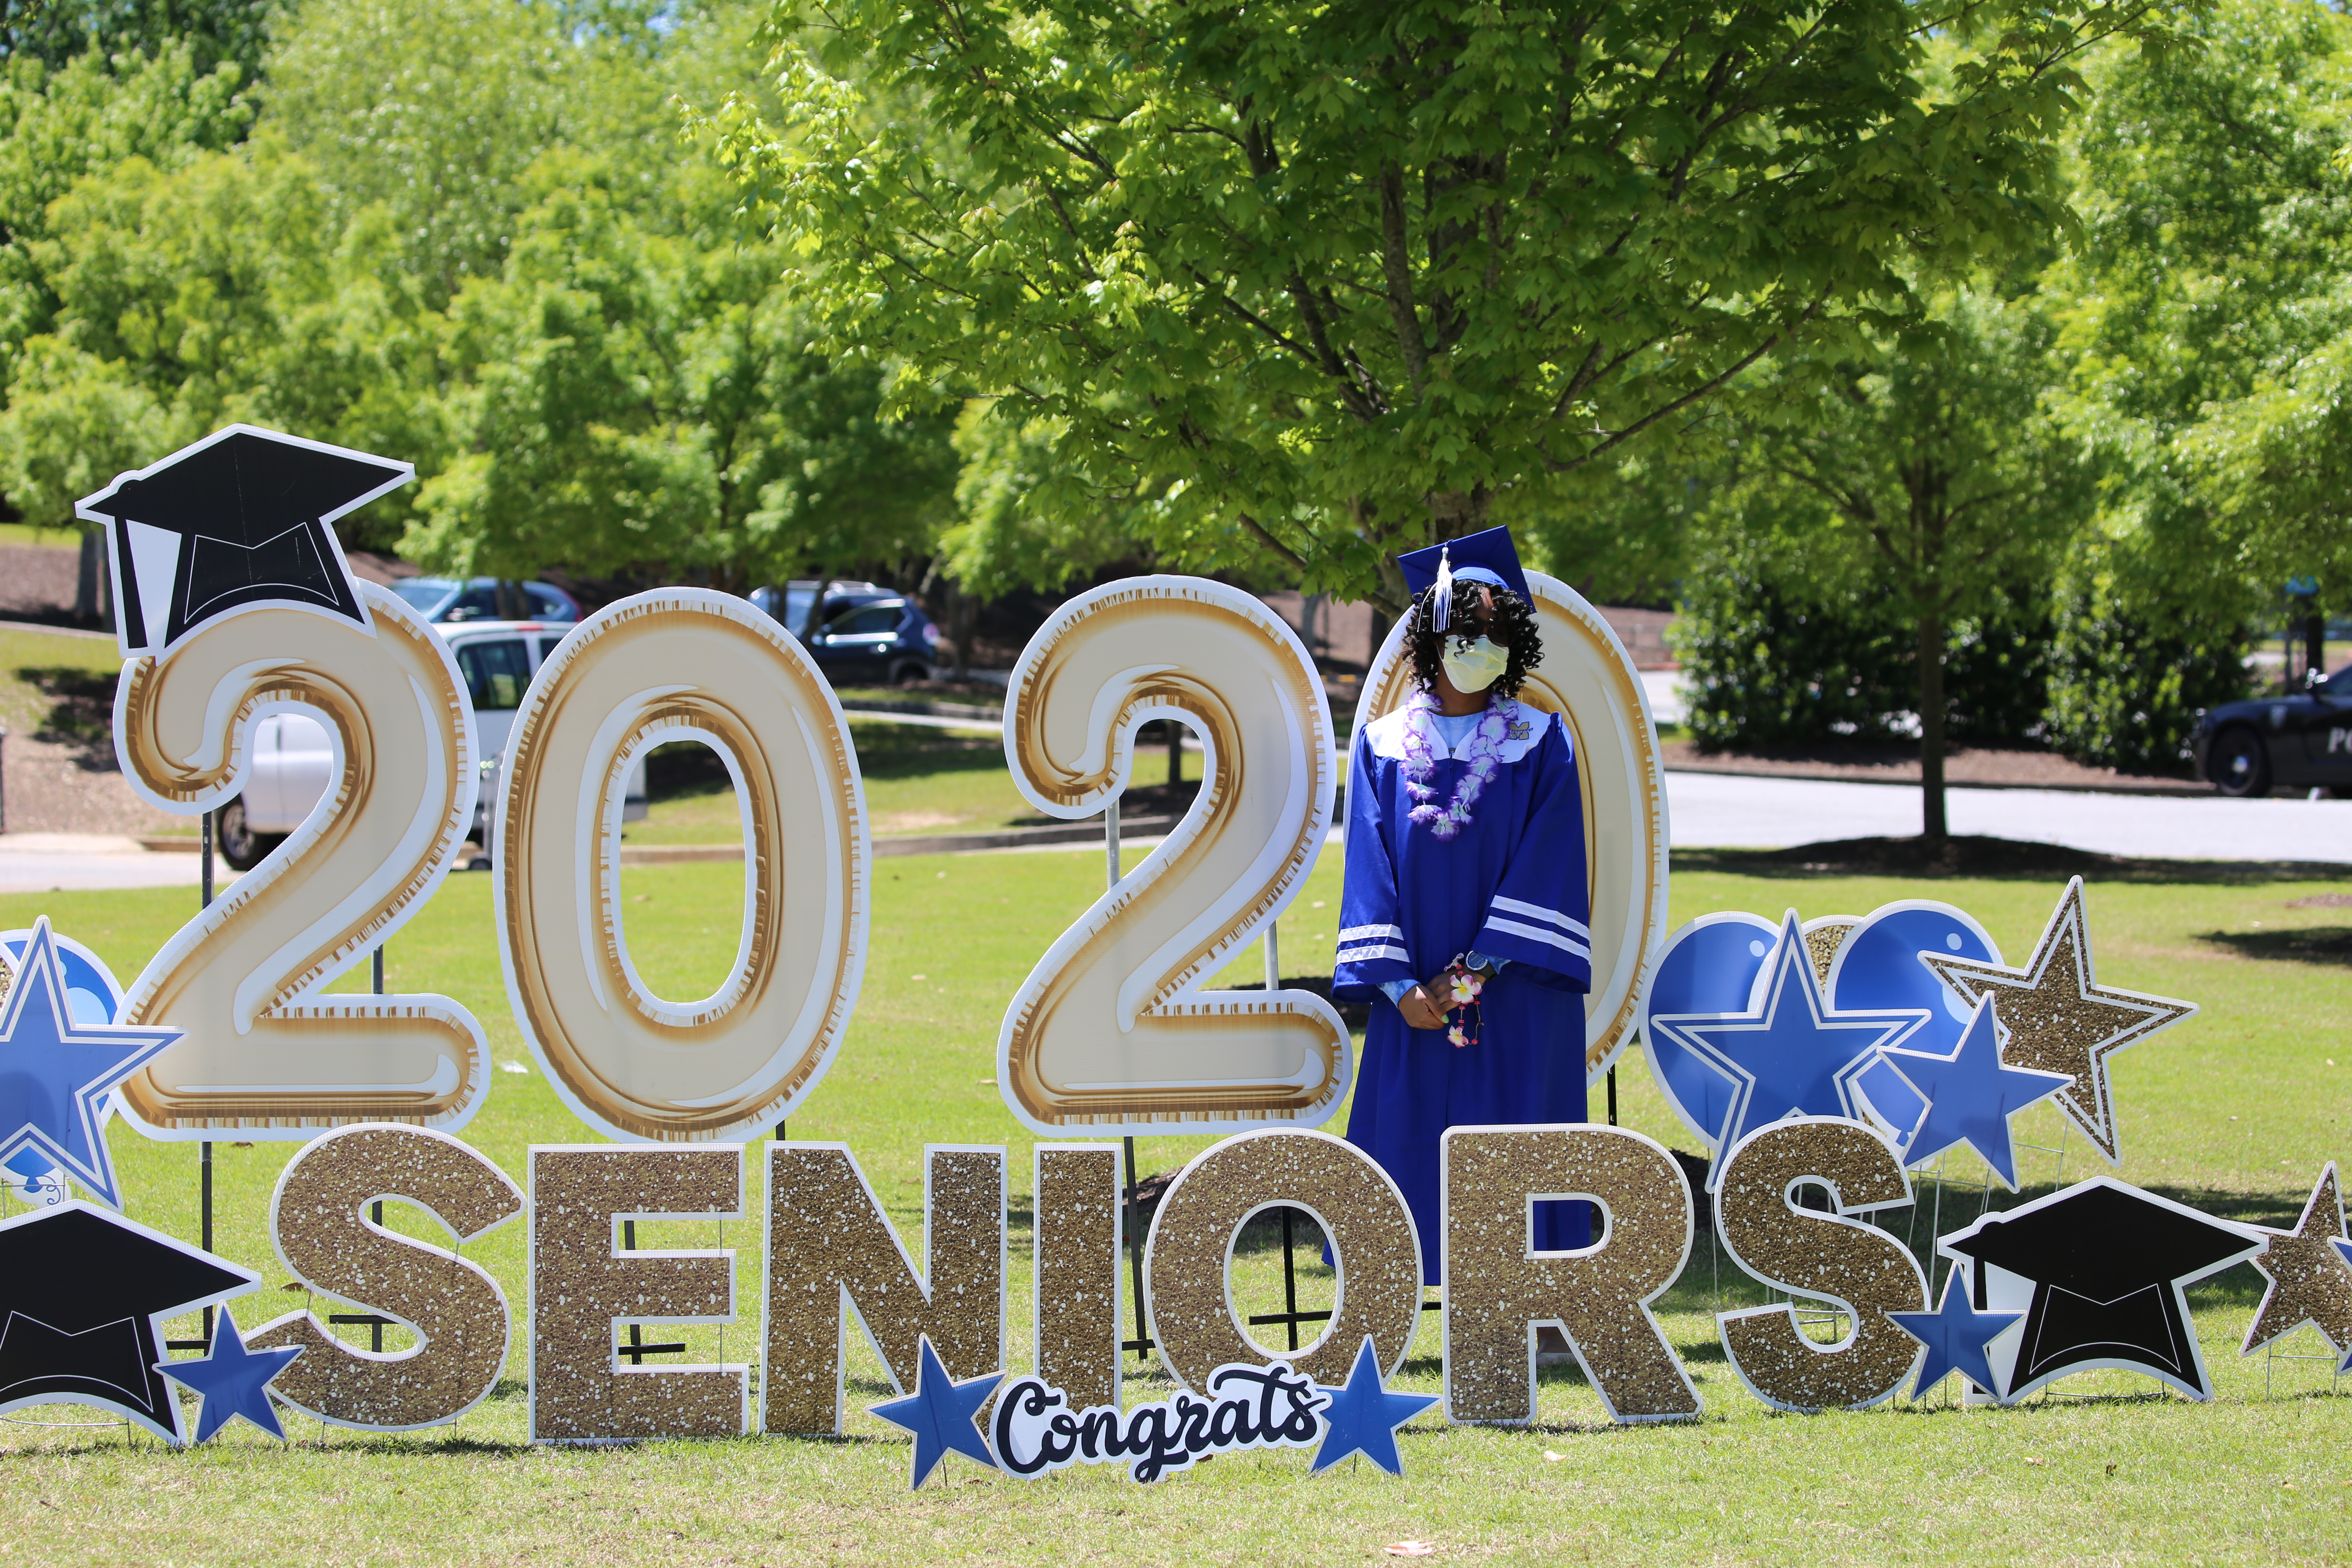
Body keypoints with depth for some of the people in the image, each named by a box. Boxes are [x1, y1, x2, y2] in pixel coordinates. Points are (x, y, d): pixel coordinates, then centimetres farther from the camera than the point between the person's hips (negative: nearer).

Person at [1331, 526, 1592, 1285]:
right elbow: (1370, 867, 2)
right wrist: (1399, 986, -9)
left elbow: (1549, 867, -5)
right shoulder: (1383, 744, 7)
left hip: (1518, 996, -2)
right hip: (1417, 1000, 2)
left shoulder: (1542, 744, 2)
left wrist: (1481, 966, -14)